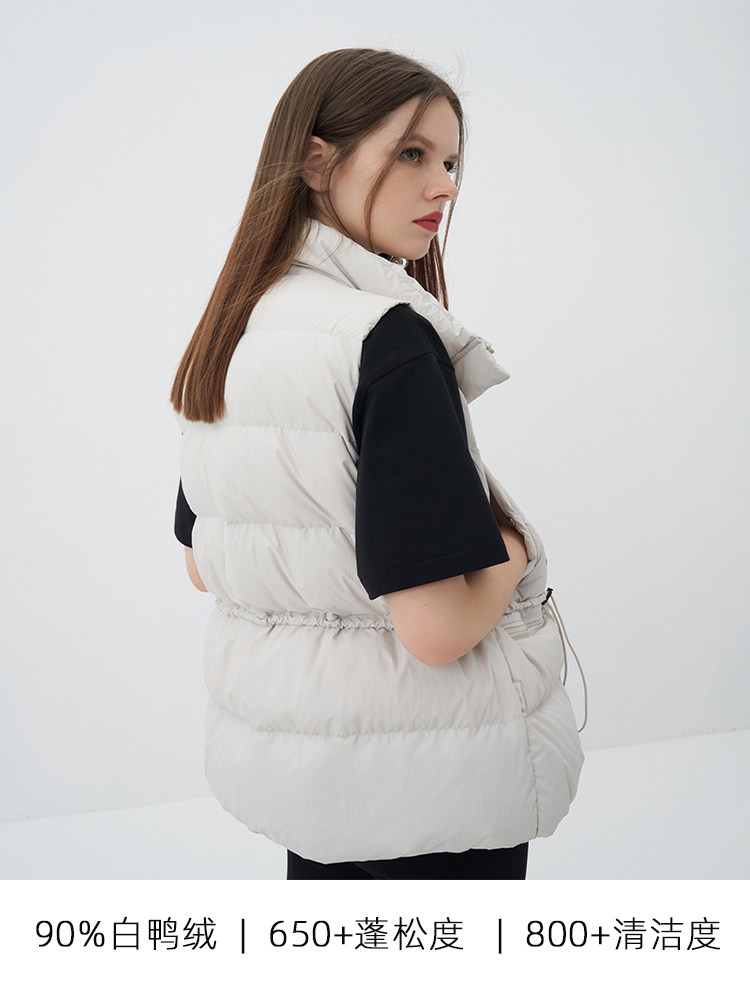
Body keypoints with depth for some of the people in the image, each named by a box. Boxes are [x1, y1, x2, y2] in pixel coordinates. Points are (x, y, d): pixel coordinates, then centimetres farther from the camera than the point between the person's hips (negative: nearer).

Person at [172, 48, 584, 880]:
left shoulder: (225, 336, 0)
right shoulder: (389, 340, -24)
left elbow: (203, 565, 10)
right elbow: (437, 627, -27)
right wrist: (515, 552, -8)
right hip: (428, 778, -7)